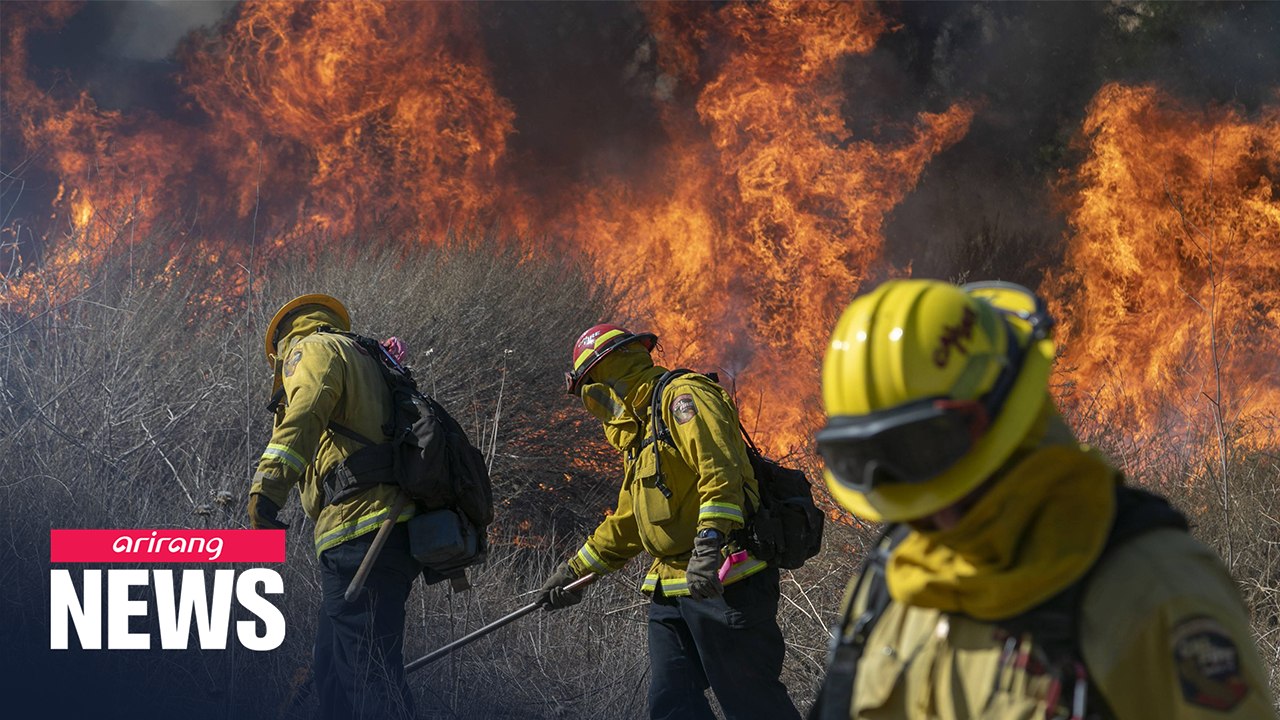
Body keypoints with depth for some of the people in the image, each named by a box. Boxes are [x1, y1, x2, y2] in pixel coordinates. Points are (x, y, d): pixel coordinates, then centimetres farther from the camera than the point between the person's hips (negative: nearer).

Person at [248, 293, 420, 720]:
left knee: (368, 677, -14)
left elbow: (305, 413, -18)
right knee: (333, 672, 15)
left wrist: (270, 482, -28)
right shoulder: (365, 363, 32)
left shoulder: (313, 348, 4)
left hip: (360, 540, -9)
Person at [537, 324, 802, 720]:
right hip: (672, 589, 10)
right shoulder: (639, 436, 24)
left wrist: (708, 546, -35)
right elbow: (626, 524, 33)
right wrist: (575, 571, 33)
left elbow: (720, 470, -25)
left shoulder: (684, 398, -9)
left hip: (722, 581, -10)